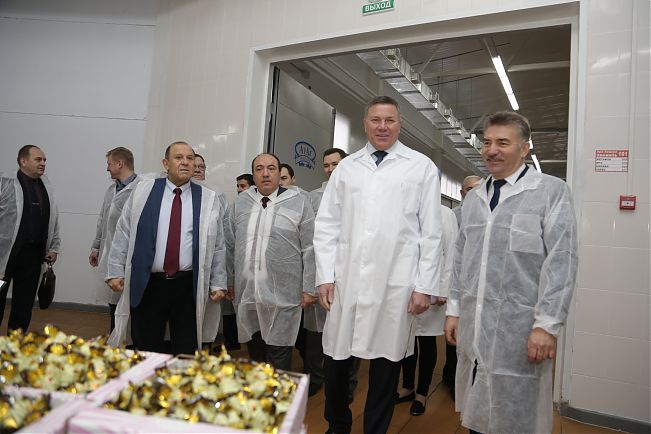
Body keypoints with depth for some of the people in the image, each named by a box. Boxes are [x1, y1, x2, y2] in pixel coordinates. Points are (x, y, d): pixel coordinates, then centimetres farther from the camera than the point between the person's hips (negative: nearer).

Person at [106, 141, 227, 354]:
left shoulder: (209, 199, 3)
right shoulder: (143, 190, 3)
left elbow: (218, 246, 4)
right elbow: (123, 233, 6)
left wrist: (218, 284, 3)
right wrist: (116, 271, 2)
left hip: (188, 286, 0)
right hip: (146, 284, 0)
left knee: (186, 352, 9)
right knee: (146, 351, 11)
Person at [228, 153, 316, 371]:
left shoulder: (299, 202, -2)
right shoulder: (241, 202, 9)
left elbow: (309, 249, -3)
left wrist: (309, 289, -5)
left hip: (283, 296, -3)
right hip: (246, 294, 4)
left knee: (279, 360, 3)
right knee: (254, 355, 16)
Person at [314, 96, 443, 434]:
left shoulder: (421, 166, 5)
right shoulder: (346, 167, 11)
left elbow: (431, 231, 2)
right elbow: (326, 225, 9)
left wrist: (425, 285, -2)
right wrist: (325, 276, 2)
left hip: (395, 285, -2)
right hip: (345, 282, 2)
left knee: (386, 362, 8)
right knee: (335, 358, 9)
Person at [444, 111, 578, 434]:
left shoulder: (552, 191, -4)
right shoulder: (473, 197, 12)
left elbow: (561, 261, -9)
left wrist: (547, 324, -13)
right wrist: (454, 309, 12)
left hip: (519, 327, -5)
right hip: (472, 324, 5)